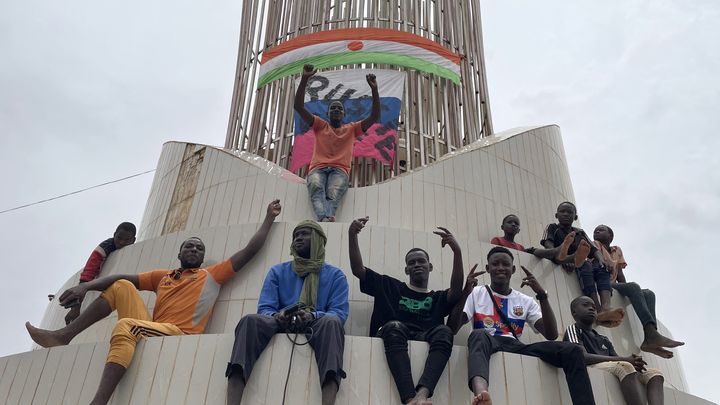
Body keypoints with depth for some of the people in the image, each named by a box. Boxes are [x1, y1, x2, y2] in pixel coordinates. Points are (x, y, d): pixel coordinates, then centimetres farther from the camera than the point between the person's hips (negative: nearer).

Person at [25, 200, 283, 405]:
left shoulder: (212, 275, 13)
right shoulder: (163, 276, 26)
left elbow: (249, 251, 8)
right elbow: (124, 277, 19)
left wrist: (269, 218, 10)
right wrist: (87, 285, 4)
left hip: (178, 335, -5)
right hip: (150, 332, 6)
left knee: (125, 325, -31)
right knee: (122, 286, 5)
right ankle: (64, 336, 3)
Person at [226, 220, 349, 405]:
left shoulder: (335, 275, 12)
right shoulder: (277, 271, 18)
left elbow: (339, 313, -1)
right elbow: (264, 308, 8)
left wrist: (313, 316, -22)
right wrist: (276, 316, -18)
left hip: (316, 326, -1)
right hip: (281, 325, 2)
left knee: (331, 322, -38)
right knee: (250, 320, -31)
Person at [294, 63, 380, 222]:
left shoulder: (351, 129, 27)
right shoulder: (320, 125, 26)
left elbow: (375, 117, 15)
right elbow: (299, 106, 14)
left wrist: (374, 89, 4)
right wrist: (304, 79, 2)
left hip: (340, 170, 0)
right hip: (318, 168, 0)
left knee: (332, 195, -36)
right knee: (317, 188, -39)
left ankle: (324, 222, -65)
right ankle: (325, 219, -66)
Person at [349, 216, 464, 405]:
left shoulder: (438, 298, 27)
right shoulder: (390, 286, 28)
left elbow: (457, 290, 4)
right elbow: (357, 269, 18)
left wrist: (457, 252, -11)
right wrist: (352, 236, 3)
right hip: (391, 338, -1)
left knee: (444, 331, -31)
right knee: (394, 326, -35)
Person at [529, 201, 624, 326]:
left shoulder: (580, 233, 25)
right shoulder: (552, 228, 13)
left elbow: (594, 250, 11)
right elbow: (549, 248, -7)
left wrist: (600, 258, -14)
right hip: (560, 264, -5)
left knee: (602, 268, -22)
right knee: (584, 265, -32)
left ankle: (606, 307, -46)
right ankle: (598, 310, -49)